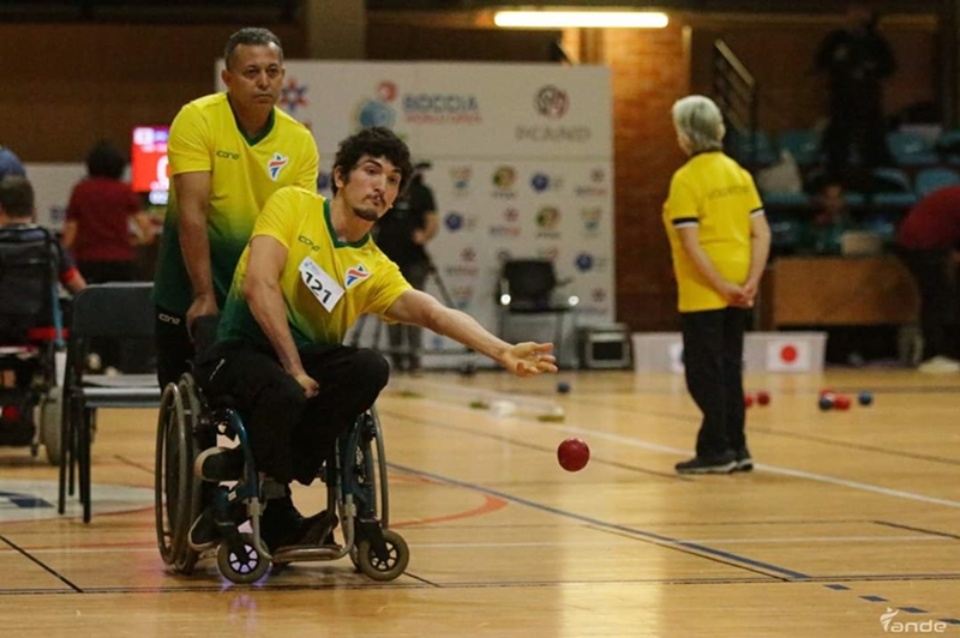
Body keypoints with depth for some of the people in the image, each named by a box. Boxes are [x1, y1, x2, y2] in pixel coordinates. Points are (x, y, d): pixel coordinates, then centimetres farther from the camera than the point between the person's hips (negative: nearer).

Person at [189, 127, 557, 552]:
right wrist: (293, 368, -21)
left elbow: (434, 313, -10)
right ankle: (279, 524, -12)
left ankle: (237, 466, -19)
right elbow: (260, 284, -16)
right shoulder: (292, 205, -5)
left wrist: (501, 352, -28)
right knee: (284, 394, -39)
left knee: (370, 368, -27)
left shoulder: (374, 270, 5)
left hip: (308, 357, 5)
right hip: (240, 351, -5)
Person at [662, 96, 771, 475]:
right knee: (729, 368, 14)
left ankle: (716, 451, 2)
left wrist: (722, 286, -15)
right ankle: (736, 450, 16)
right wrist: (750, 282, -3)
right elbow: (761, 233, 2)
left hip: (704, 294, -7)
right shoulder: (738, 173, 7)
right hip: (736, 292, 7)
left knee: (704, 371, 1)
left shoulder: (686, 179, -12)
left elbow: (691, 244, -18)